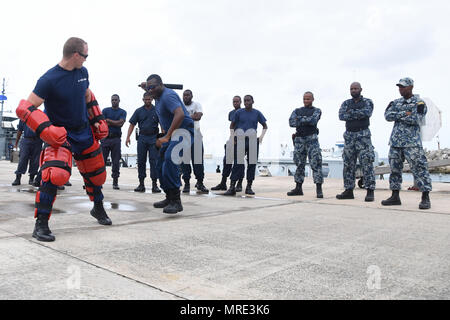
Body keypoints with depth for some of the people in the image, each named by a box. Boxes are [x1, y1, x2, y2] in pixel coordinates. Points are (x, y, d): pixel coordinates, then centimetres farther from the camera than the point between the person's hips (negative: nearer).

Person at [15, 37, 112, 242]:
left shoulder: (82, 72, 0)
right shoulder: (49, 80, -20)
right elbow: (25, 109, -19)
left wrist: (98, 120, 13)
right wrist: (46, 129, -31)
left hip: (85, 132, 6)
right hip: (60, 135, -6)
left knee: (96, 173, 15)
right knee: (56, 174, -26)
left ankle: (98, 209, 41)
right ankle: (41, 224, -9)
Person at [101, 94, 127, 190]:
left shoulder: (122, 112, 11)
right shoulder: (105, 110, 12)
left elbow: (121, 123, -6)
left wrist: (108, 120, -3)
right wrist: (115, 123, -6)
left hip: (116, 139, 0)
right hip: (105, 138, 0)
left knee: (116, 162, 0)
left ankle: (115, 182, 4)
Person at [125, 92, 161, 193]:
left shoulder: (156, 110, 4)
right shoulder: (138, 111, 8)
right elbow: (132, 124, 6)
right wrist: (128, 137, -5)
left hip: (153, 137, -2)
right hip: (142, 138, 2)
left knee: (154, 161, -5)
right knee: (141, 161, 4)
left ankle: (154, 184, -1)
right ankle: (141, 184, 11)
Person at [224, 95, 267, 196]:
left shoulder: (257, 113, 6)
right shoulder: (239, 112, 4)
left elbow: (265, 126, 12)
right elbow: (232, 125, 13)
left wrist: (261, 136, -3)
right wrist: (232, 136, -1)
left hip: (253, 141, 1)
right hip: (240, 140, -1)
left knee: (252, 164, 3)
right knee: (238, 163, -5)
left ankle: (249, 187, 13)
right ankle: (232, 187, -3)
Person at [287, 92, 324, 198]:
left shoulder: (317, 110, 9)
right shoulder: (297, 110, 18)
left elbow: (313, 120, -13)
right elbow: (291, 122, -1)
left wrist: (300, 119, -5)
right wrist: (306, 120, -7)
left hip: (312, 139, -3)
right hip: (299, 139, 4)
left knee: (316, 163, -10)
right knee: (299, 164, 6)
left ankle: (319, 189, -9)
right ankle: (298, 188, 13)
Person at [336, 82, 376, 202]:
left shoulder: (367, 102, 5)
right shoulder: (346, 103, 14)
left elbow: (367, 113, -17)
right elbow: (341, 116, -5)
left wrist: (351, 113, -9)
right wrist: (358, 115, -10)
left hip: (363, 135, -4)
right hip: (349, 135, 4)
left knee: (367, 163, -9)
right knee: (348, 164, 4)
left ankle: (370, 191, -6)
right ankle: (349, 191, 11)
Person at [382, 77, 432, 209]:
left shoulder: (419, 103, 0)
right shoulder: (396, 103, 16)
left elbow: (416, 119, -15)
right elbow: (387, 115, 0)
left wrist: (397, 117, -6)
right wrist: (404, 114, -10)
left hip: (412, 141, -5)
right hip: (395, 141, 6)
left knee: (419, 167, -8)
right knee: (394, 168, 7)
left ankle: (425, 198, -2)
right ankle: (395, 196, 15)